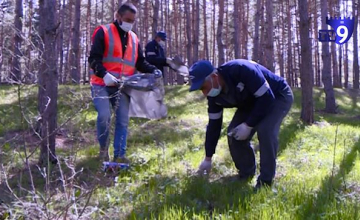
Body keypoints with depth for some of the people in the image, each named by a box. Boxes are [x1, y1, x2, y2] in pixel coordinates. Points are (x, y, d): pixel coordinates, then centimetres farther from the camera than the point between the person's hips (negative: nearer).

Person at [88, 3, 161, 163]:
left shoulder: (134, 39, 15)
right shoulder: (103, 32, -4)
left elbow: (140, 62, 20)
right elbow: (94, 58, -11)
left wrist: (153, 70, 0)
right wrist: (104, 74, -27)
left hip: (122, 86, 5)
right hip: (102, 84, -5)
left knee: (123, 120, 1)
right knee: (104, 116, -19)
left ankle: (119, 155, 6)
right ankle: (103, 147, 6)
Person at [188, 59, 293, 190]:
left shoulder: (241, 70, -38)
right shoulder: (214, 95, -13)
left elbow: (266, 98, -33)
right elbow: (214, 124, -4)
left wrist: (249, 125, -30)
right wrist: (208, 158, -1)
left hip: (278, 96, -7)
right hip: (252, 103, 7)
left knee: (265, 130, -30)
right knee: (233, 134, -7)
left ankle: (266, 180, -15)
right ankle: (246, 173, 15)